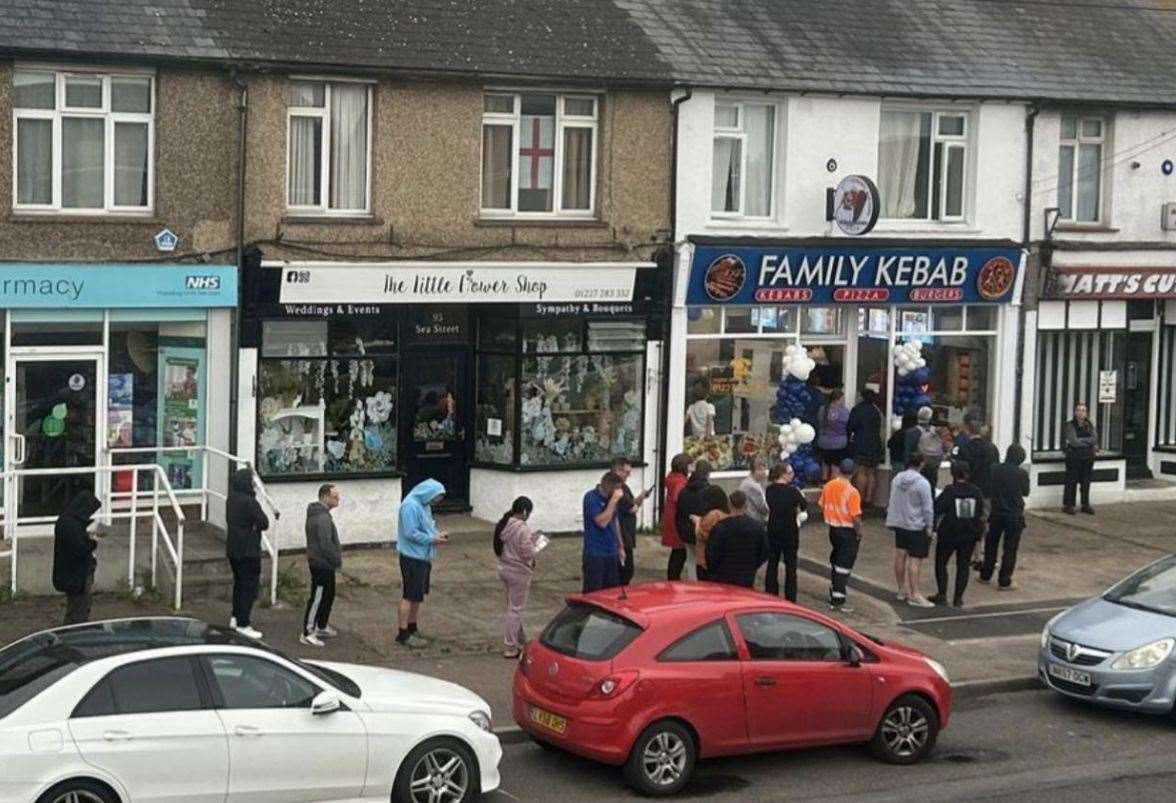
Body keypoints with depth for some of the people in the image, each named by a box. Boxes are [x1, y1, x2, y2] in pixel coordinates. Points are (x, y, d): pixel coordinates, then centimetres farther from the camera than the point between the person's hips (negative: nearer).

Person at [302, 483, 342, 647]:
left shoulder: (319, 514, 11)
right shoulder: (322, 518, -23)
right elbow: (326, 545, -25)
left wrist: (337, 557, 14)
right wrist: (338, 561, -14)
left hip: (323, 563, 11)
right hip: (322, 564, -11)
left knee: (328, 596, 20)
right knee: (317, 598, -5)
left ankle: (322, 627, 32)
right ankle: (307, 634, -1)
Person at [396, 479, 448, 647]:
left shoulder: (424, 505, 9)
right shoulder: (411, 506, -21)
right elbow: (411, 533, -23)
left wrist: (437, 533, 1)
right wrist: (432, 539, -19)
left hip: (423, 557, 10)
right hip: (412, 558, -10)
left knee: (418, 595, 17)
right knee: (409, 596, -3)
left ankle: (412, 628, 28)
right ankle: (402, 634, 4)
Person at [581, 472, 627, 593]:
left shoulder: (611, 498, 8)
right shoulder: (591, 498, -13)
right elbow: (602, 522, -23)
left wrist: (620, 546, 19)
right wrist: (613, 501, -22)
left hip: (611, 553, 7)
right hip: (595, 554, -7)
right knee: (593, 593, -5)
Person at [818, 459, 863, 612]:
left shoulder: (828, 487, -1)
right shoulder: (852, 492, -20)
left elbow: (822, 507, 9)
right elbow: (856, 516, -21)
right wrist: (859, 532, -6)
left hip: (833, 529, 6)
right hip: (848, 531, -6)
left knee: (834, 562, 21)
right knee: (844, 565, 0)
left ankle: (833, 596, 30)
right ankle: (838, 600, 0)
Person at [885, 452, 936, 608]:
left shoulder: (897, 478, 1)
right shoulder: (922, 483, -18)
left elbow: (892, 501, 8)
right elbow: (928, 507, -15)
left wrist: (892, 519, 17)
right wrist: (929, 526, -5)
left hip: (899, 523, 7)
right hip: (916, 526, -7)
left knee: (900, 556, 15)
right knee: (915, 560, -6)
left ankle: (902, 590, 25)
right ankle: (915, 595, -7)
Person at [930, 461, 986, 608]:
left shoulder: (949, 491, -15)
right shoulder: (976, 492, -2)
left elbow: (937, 509, -15)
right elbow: (981, 515, 5)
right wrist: (978, 532, 15)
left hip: (948, 535, -3)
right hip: (969, 536, 4)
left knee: (941, 563, 12)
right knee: (963, 566, 12)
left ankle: (942, 595, 9)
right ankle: (958, 598, 10)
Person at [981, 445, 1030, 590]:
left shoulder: (994, 469, -6)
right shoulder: (1021, 473, -14)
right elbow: (1026, 492, 2)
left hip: (996, 513, 3)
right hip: (1014, 515, -3)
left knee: (991, 544, 19)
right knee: (1010, 549, 4)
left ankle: (985, 575, 27)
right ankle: (1004, 582, 4)